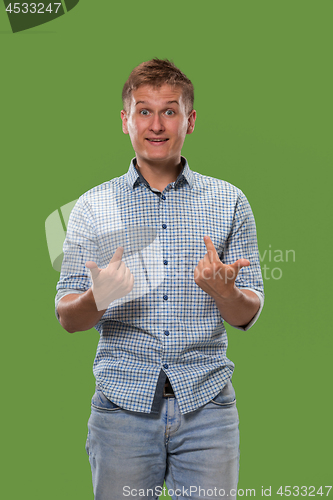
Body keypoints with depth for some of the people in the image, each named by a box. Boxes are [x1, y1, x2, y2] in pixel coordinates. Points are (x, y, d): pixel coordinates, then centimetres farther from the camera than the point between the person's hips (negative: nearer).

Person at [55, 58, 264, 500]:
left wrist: (225, 292, -18)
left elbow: (248, 316, 5)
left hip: (206, 402, 0)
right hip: (123, 404, 0)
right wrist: (97, 299, -19)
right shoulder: (93, 207, 4)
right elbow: (67, 319, 3)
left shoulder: (229, 202, 5)